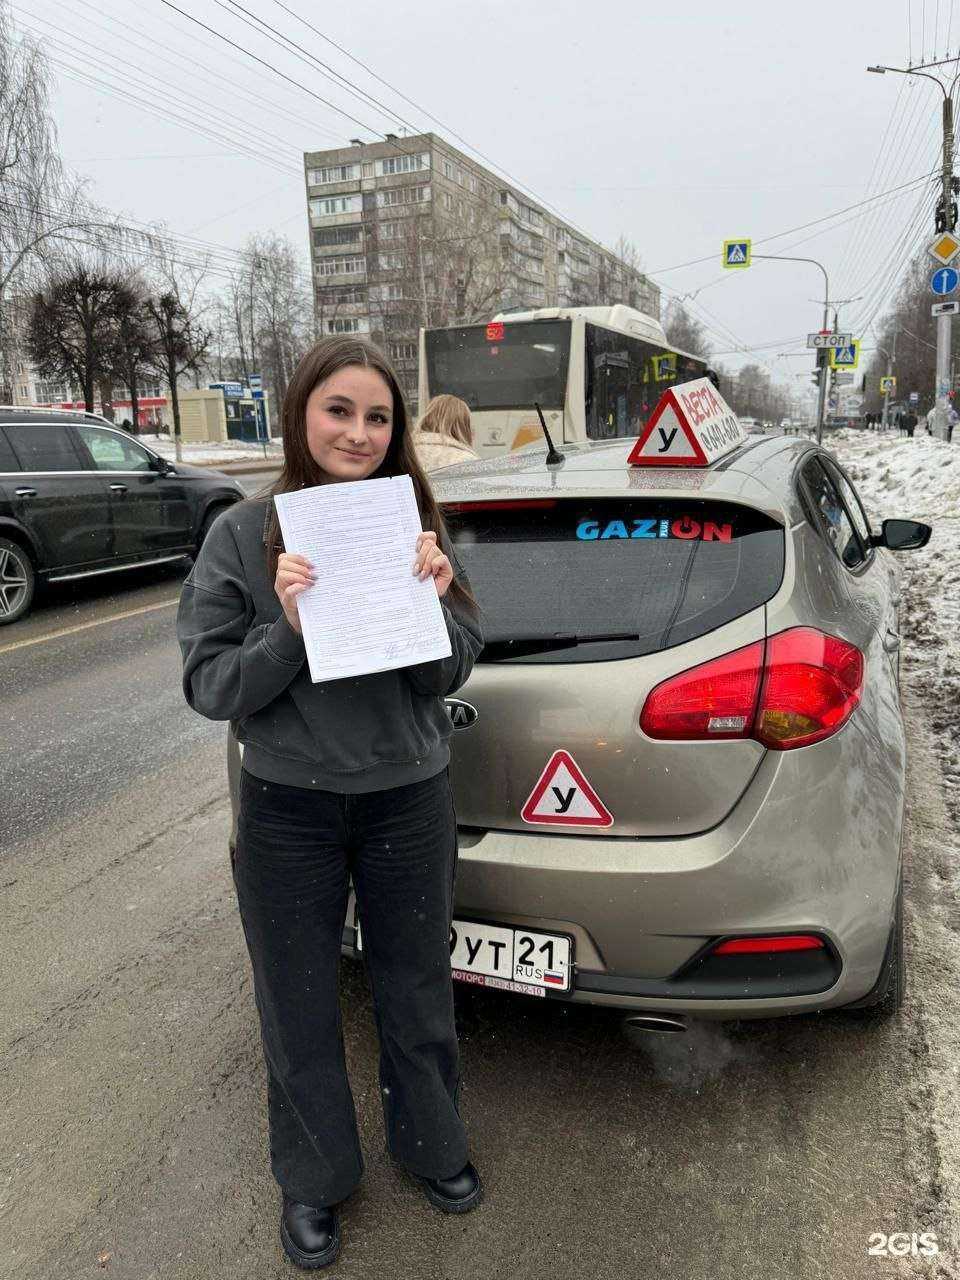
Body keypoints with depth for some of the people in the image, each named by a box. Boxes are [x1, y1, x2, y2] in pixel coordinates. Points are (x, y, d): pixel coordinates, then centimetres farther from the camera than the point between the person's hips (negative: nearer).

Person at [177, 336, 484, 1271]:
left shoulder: (414, 525, -3)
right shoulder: (243, 535, -9)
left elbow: (448, 675, -2)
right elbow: (209, 686, -9)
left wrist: (436, 600, -21)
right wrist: (288, 628, -26)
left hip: (410, 803, 2)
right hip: (288, 814, -1)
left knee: (416, 992, 19)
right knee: (299, 1010, 16)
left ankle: (431, 1145, 47)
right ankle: (313, 1178, 43)